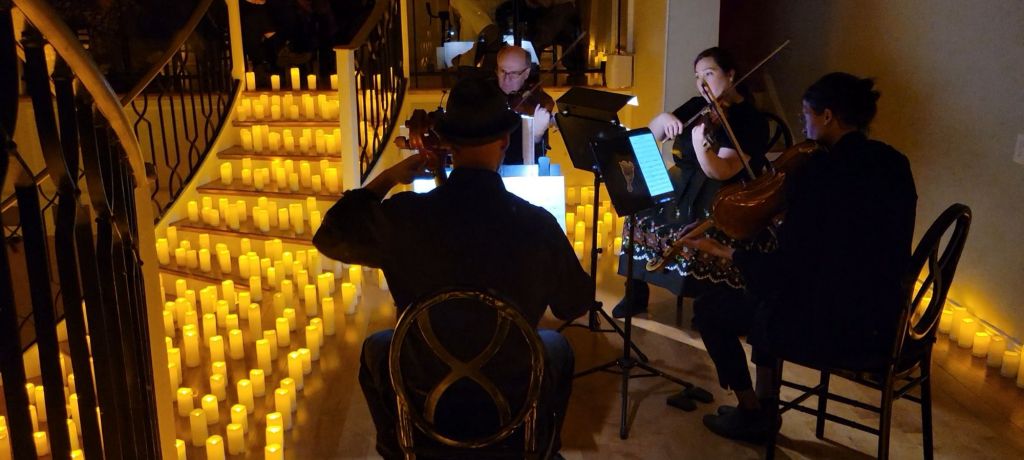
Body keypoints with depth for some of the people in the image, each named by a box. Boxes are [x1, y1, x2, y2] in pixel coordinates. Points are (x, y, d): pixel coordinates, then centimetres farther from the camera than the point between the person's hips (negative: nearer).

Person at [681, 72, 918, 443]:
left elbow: (787, 267, -19)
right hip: (882, 322, 8)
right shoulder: (894, 164, 3)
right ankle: (766, 405, 34)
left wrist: (720, 252, -6)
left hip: (830, 326, -8)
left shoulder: (818, 172, -20)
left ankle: (751, 413, 27)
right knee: (767, 294, 29)